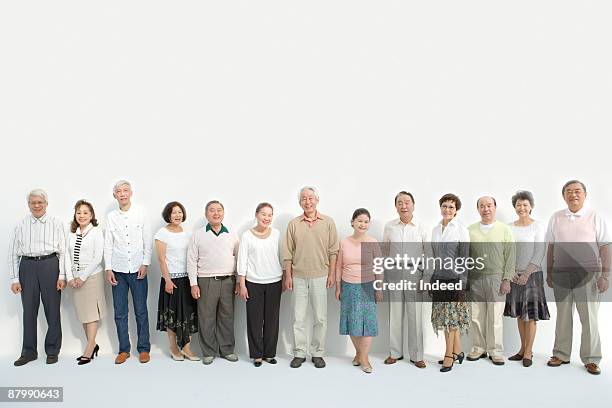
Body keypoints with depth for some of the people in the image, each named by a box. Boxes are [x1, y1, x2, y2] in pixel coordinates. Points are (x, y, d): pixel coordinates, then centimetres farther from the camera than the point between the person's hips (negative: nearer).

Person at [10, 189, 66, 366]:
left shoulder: (56, 223, 2)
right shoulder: (21, 225, 8)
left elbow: (63, 251, 0)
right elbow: (13, 253, 8)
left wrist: (62, 275, -6)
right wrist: (14, 279, 3)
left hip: (50, 265, -2)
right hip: (27, 266, 2)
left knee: (52, 310, 4)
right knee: (29, 310, 7)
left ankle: (52, 351, 17)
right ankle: (29, 352, 20)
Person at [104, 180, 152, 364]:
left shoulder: (141, 213, 2)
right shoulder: (111, 216, 5)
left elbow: (147, 241, 2)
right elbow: (108, 244, 5)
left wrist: (145, 264, -6)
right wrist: (108, 269, 0)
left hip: (138, 269, -1)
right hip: (118, 270, 2)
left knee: (141, 311, 3)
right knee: (120, 313, 6)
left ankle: (144, 349, 13)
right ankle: (124, 349, 17)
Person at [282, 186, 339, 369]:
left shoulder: (328, 222, 1)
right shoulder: (293, 224, 4)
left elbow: (333, 251, 2)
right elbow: (288, 253, 5)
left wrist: (332, 274, -2)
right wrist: (288, 276, 2)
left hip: (320, 277, -1)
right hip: (299, 277, 1)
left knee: (320, 317, 5)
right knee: (298, 317, 6)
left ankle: (318, 353, 18)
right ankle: (299, 353, 17)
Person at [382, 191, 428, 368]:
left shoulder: (421, 227, 0)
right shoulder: (389, 226, 4)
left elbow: (428, 252, 4)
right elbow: (385, 250, 11)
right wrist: (383, 274, 7)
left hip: (414, 274, -1)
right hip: (394, 274, 1)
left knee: (415, 316, 2)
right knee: (395, 315, 8)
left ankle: (416, 355, 14)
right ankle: (395, 352, 21)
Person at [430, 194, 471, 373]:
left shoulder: (461, 230, -5)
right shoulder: (435, 230, 11)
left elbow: (464, 259, -8)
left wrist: (462, 283, -12)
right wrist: (431, 280, 13)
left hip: (454, 278, -5)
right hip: (439, 278, 6)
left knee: (452, 317, 0)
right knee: (445, 317, 9)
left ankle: (449, 355, 9)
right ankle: (457, 351, 23)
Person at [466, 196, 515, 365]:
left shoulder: (504, 229, 5)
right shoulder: (470, 230, 9)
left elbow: (511, 255, 1)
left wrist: (506, 279, -6)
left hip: (496, 278, -2)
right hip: (475, 279, 2)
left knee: (495, 316, 1)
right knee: (476, 316, 5)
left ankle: (495, 350, 12)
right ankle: (478, 348, 17)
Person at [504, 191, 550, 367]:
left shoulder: (538, 226, -4)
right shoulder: (509, 227, 6)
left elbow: (539, 252, -8)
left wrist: (526, 273, -14)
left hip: (532, 274, -4)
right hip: (514, 275, 4)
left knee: (531, 313, -2)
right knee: (519, 313, 9)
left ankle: (529, 352, 5)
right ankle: (522, 349, 18)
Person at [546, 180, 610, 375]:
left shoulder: (595, 217, 1)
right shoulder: (556, 218, 9)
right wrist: (549, 273, 10)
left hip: (587, 274, -2)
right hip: (561, 274, 3)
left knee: (589, 318, 2)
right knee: (563, 317, 10)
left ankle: (591, 359, 13)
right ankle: (561, 354, 20)